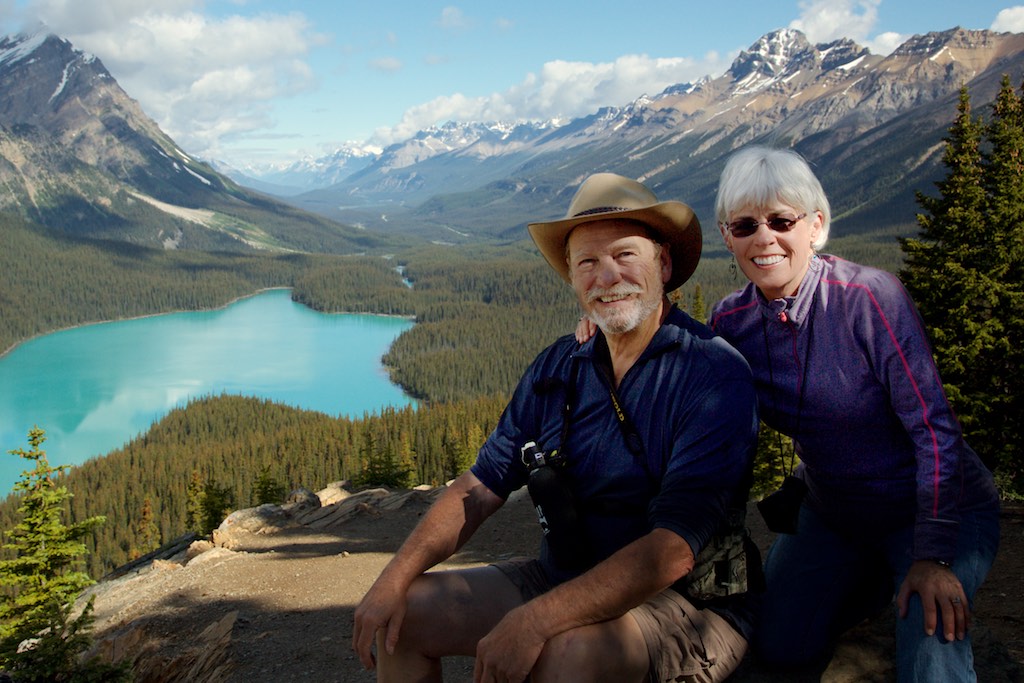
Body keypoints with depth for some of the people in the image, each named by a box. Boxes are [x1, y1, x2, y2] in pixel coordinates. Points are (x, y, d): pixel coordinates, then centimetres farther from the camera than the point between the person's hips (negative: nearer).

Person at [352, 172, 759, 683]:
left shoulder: (716, 377, -16)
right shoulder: (556, 369, 3)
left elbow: (673, 549, -25)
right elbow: (481, 486, 3)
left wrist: (534, 621, -32)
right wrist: (394, 580, -10)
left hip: (688, 604, -5)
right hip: (559, 579, 6)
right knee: (402, 613, -3)